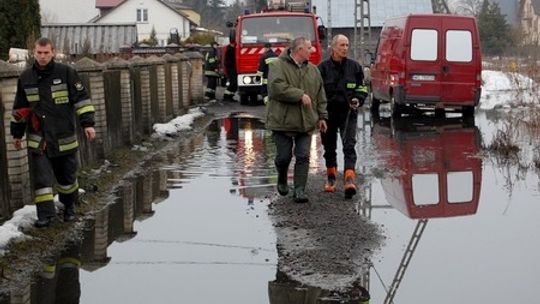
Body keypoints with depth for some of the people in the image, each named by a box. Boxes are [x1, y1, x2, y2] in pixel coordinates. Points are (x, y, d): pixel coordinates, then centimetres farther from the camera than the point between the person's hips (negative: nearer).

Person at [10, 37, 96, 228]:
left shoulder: (66, 73, -5)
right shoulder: (26, 78, 4)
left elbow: (81, 98, -5)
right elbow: (20, 108, 13)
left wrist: (88, 123, -13)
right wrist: (17, 133, 17)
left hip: (64, 137, -1)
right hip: (37, 139, 1)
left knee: (66, 175, 11)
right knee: (41, 176, -8)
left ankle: (69, 206, 33)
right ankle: (46, 214, -5)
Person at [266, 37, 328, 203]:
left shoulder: (313, 70, 12)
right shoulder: (278, 66, -7)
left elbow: (320, 96, 16)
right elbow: (277, 88, -22)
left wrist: (322, 116, 11)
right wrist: (300, 95, -22)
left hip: (305, 123, 4)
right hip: (283, 121, -4)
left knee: (303, 157, -3)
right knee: (283, 156, 3)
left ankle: (300, 191, -1)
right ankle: (282, 180, 31)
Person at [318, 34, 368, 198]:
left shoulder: (354, 66, 5)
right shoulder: (323, 67, 0)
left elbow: (362, 87, 14)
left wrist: (358, 99, -7)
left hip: (348, 113, 0)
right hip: (328, 113, 0)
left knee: (349, 146, -14)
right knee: (329, 147, 13)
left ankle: (349, 179, -24)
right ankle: (331, 177, 31)